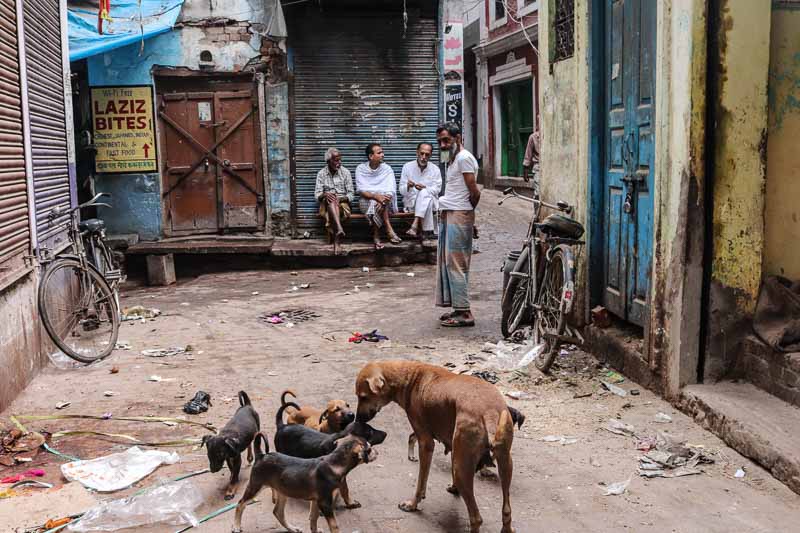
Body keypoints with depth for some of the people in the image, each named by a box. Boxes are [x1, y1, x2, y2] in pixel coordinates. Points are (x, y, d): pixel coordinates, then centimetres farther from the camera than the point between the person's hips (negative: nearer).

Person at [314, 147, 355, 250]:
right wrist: (324, 195, -24)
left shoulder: (345, 172, 5)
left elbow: (351, 194, 2)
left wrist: (340, 198, -19)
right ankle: (339, 229, -56)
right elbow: (317, 194, 1)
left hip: (342, 203, 0)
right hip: (327, 205, 0)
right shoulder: (321, 174, 8)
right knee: (331, 200, -38)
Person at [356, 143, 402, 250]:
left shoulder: (387, 169, 2)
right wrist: (376, 196, -31)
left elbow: (391, 190, -10)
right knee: (375, 202, -35)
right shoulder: (360, 169, 1)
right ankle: (389, 229, -34)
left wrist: (383, 200, -33)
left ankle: (376, 235, -30)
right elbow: (361, 190, -12)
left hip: (387, 204, 1)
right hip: (366, 200, -1)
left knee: (378, 203, -35)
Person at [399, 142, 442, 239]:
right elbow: (401, 190, 1)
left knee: (424, 193, -36)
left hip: (430, 199, 0)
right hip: (411, 202, 0)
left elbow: (437, 189, -2)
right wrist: (408, 186, -24)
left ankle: (414, 227, -48)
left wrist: (424, 188, -23)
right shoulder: (407, 167, 5)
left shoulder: (435, 169, 7)